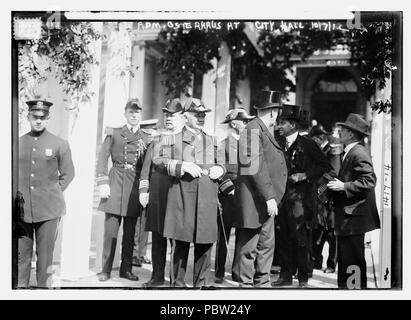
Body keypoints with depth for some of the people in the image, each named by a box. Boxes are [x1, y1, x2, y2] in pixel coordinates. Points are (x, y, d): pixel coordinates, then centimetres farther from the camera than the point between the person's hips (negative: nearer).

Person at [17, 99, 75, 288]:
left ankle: (44, 285, 13)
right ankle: (20, 286, 15)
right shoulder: (18, 143, 8)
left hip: (49, 209, -2)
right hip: (22, 208, 2)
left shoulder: (60, 144, 3)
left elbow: (68, 174, 8)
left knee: (45, 254, 3)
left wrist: (54, 193, 3)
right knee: (22, 254, 5)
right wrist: (17, 195, 5)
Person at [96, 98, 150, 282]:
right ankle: (106, 270, 6)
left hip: (135, 186, 2)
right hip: (115, 185, -2)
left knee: (130, 231, 6)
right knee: (110, 229, -2)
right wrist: (103, 183, -7)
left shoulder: (146, 138, 11)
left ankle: (126, 269, 15)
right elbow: (103, 158, 2)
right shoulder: (113, 133, 7)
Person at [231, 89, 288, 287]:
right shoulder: (253, 130, -14)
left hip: (266, 201, 10)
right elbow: (255, 167, -20)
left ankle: (262, 283, 23)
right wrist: (269, 197, -21)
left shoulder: (265, 130, 16)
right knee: (249, 247, -3)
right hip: (254, 202, -10)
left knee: (266, 245, 14)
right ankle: (245, 284, 5)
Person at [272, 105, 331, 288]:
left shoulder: (306, 144, -6)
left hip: (300, 199, -6)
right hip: (283, 197, 6)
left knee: (300, 239, -2)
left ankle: (303, 278, 10)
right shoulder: (281, 144, 13)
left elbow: (324, 166, -7)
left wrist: (304, 176, -14)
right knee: (284, 238, 8)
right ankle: (286, 275, 18)